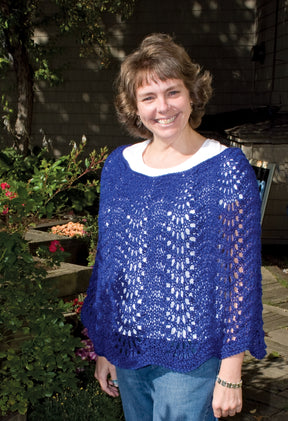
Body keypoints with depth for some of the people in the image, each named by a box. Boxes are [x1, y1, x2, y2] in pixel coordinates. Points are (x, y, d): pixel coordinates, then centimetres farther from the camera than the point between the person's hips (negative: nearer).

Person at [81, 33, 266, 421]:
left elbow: (241, 273, -10)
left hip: (191, 359, -4)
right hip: (127, 351, 5)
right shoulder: (118, 165, 3)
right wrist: (102, 348, 12)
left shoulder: (226, 168, -10)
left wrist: (231, 374, -11)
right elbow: (105, 262, 9)